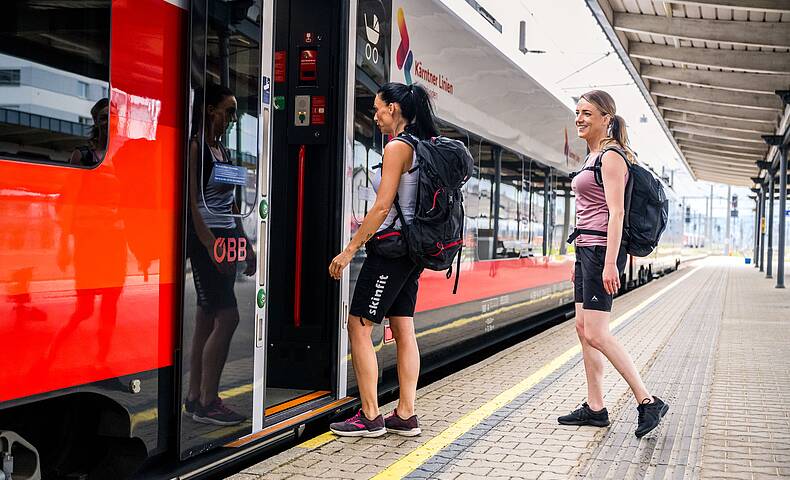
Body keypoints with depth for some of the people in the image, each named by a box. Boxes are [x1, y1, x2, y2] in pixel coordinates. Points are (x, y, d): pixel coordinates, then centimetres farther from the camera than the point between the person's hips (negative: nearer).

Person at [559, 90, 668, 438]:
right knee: (583, 327, 9)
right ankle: (595, 408, 15)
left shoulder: (611, 156, -10)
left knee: (595, 333, -12)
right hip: (586, 248, 10)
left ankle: (648, 402, -6)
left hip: (602, 249, -10)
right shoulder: (593, 157, 19)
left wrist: (609, 263, -24)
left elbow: (616, 212, -18)